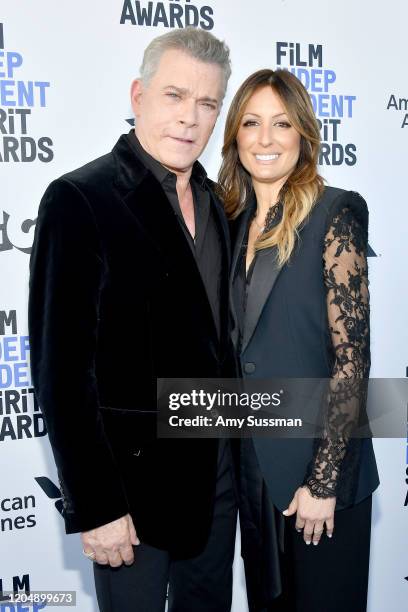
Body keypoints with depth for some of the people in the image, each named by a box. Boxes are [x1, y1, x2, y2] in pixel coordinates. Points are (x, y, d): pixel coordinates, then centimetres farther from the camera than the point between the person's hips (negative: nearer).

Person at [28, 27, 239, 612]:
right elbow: (61, 367, -18)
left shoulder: (216, 202, 6)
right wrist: (93, 506, -17)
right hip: (133, 473, -6)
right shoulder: (80, 199, -16)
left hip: (217, 466, 7)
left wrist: (234, 443, 8)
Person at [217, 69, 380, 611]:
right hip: (252, 465, 6)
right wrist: (234, 458, 6)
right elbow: (240, 350, 9)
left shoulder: (334, 214, -13)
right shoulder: (236, 222, 5)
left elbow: (351, 357, -16)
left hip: (317, 465, -5)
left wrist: (323, 481, -16)